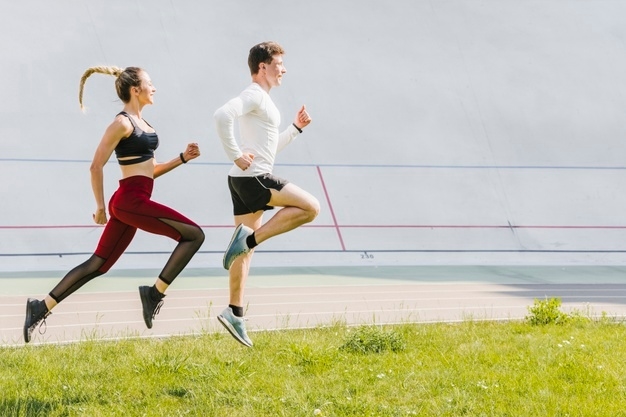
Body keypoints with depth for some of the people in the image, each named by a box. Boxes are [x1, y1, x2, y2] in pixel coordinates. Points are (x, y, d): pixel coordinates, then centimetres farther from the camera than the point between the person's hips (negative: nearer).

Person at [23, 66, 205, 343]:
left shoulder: (140, 123, 18)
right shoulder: (123, 123, -10)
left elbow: (149, 171, 23)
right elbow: (96, 166, -12)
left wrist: (183, 158, 12)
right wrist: (100, 207, -11)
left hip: (133, 203, 9)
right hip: (131, 200, -9)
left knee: (98, 265, 9)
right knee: (194, 234, -11)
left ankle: (42, 307, 11)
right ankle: (155, 293, -8)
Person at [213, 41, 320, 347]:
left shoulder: (263, 100, 23)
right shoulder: (254, 95, -9)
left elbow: (270, 147, 30)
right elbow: (223, 115, -27)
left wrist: (296, 127, 22)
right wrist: (236, 156, -23)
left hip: (246, 182, 10)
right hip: (253, 178, -10)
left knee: (247, 250, 9)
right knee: (310, 207, -12)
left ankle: (235, 313, 9)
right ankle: (249, 237, -16)